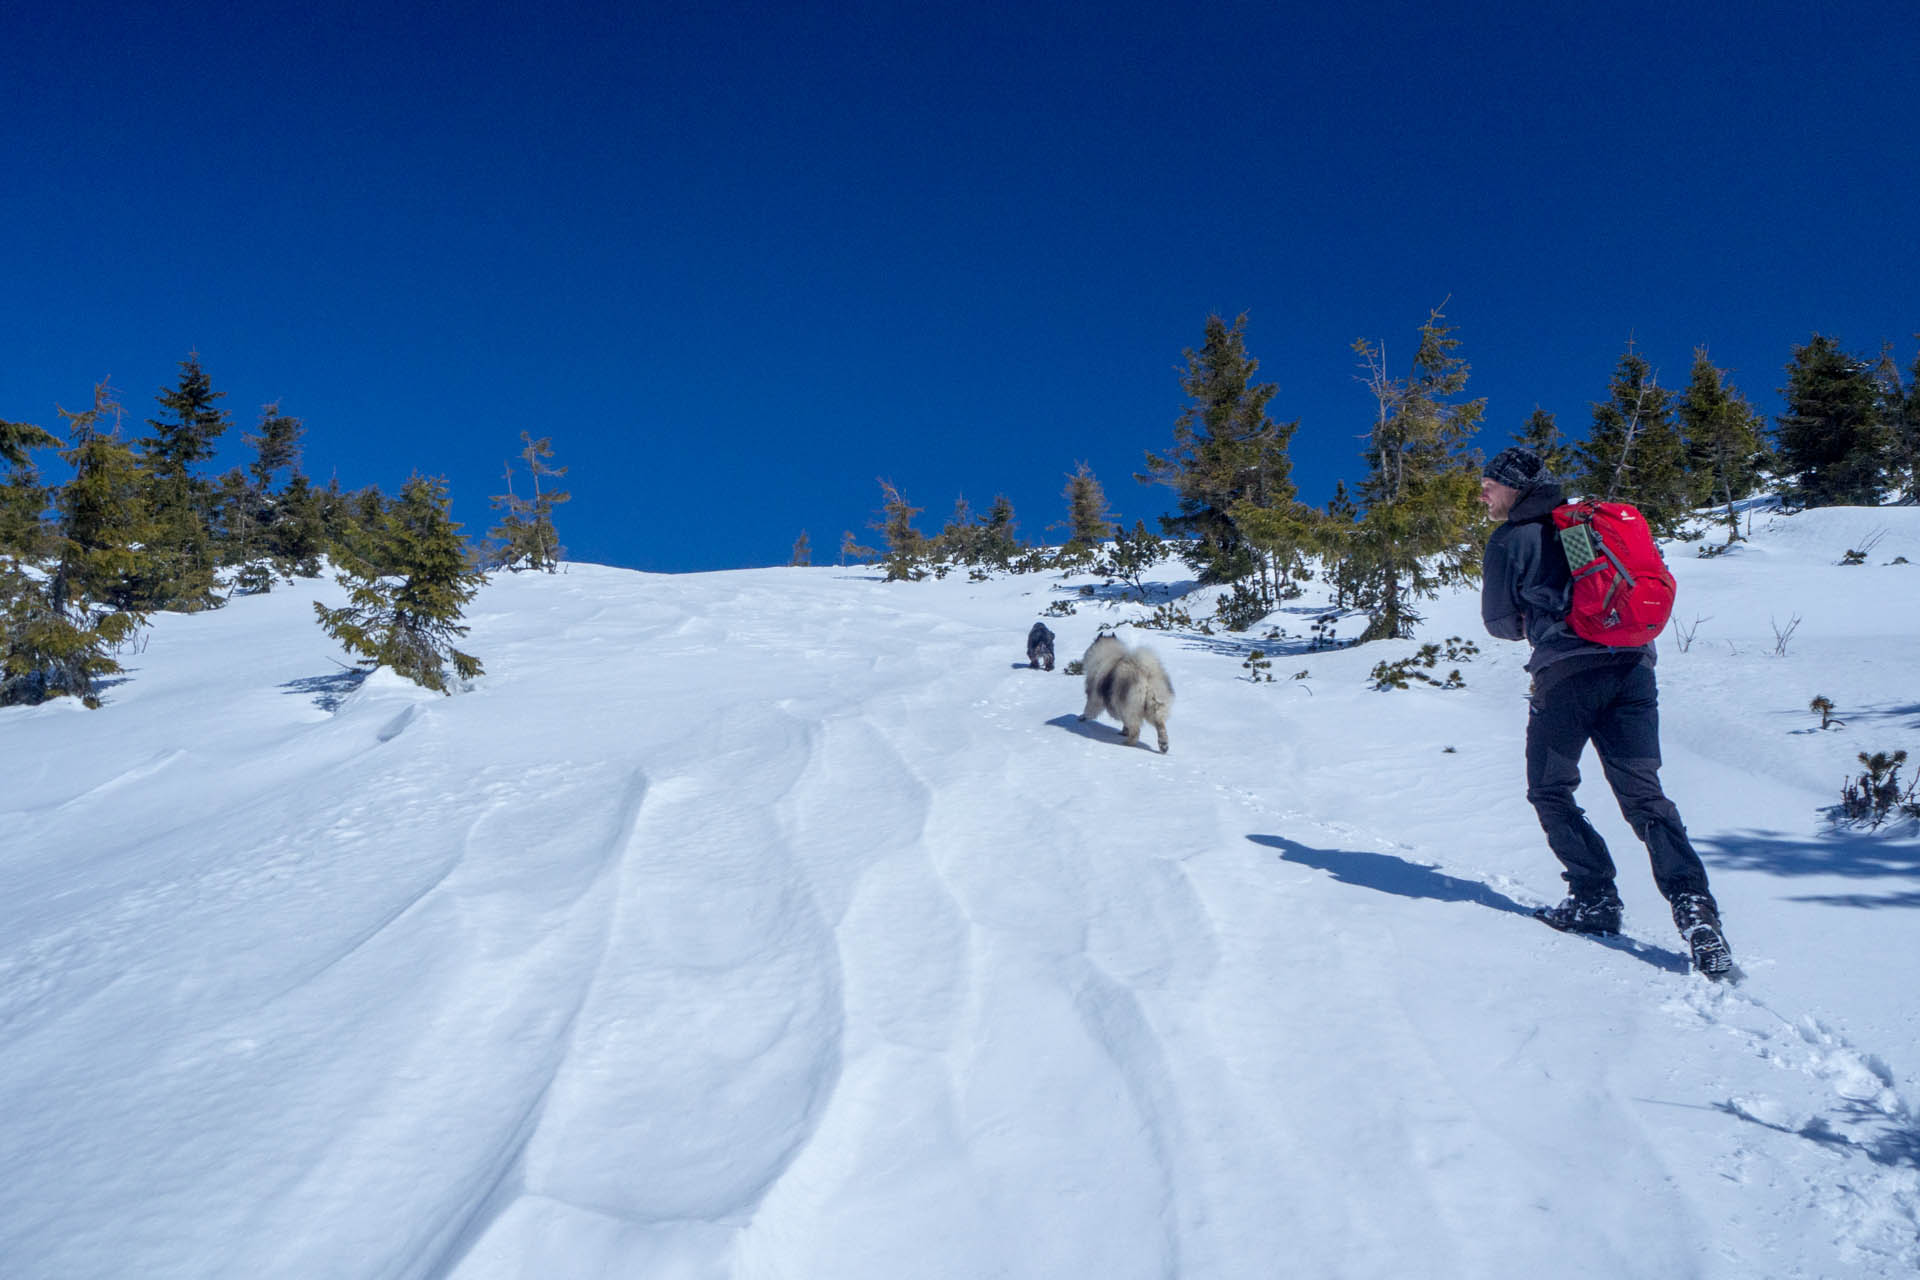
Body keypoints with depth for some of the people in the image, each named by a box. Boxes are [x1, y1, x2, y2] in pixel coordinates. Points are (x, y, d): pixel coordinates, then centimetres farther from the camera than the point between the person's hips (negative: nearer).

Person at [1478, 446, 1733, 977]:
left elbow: (1499, 621, 8)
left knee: (1550, 792, 11)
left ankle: (1595, 898, 6)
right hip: (1633, 666, 6)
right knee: (1643, 795, 4)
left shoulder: (1510, 539, 4)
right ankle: (1692, 901, -12)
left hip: (1566, 674, -5)